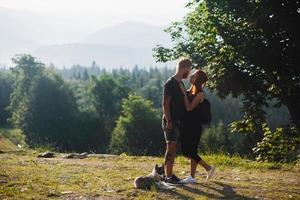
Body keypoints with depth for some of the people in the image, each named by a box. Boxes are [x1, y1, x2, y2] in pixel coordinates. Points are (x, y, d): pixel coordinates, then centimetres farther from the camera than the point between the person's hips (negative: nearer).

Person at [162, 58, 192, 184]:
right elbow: (165, 104, -17)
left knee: (173, 148, 10)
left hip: (178, 121, 9)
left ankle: (169, 174, 16)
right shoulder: (170, 83, -13)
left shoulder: (180, 83, 15)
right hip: (171, 122, -9)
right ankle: (168, 176, -7)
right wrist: (169, 121, -20)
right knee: (171, 147, -9)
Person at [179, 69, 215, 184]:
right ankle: (191, 177, 14)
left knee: (189, 151, -7)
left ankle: (208, 168, 9)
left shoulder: (200, 94, -12)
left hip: (194, 126, -8)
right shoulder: (190, 91, 11)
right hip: (187, 125, 8)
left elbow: (189, 107, -20)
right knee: (186, 150, 7)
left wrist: (184, 93, -17)